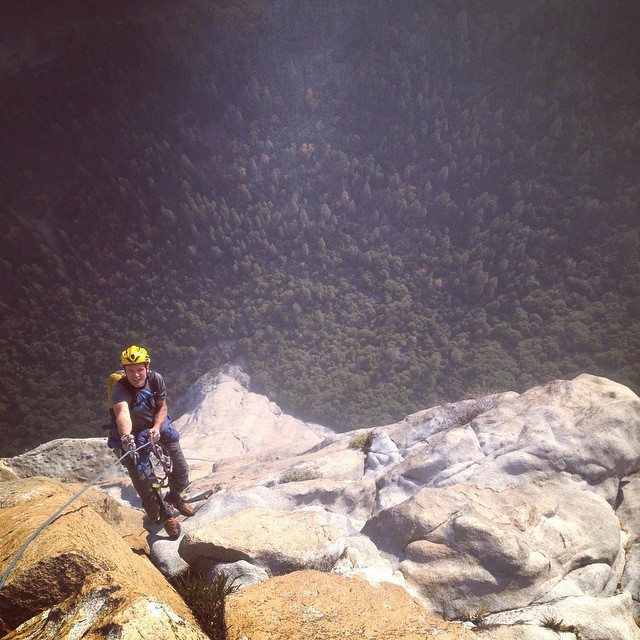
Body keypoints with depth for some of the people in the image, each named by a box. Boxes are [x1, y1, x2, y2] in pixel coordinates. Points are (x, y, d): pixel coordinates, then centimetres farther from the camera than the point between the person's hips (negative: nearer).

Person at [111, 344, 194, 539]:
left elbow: (162, 407, -7)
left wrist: (157, 428, -24)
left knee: (182, 468, 4)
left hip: (158, 426, 4)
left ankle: (174, 496, 35)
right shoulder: (120, 389, -30)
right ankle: (165, 514, 17)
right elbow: (122, 413, -50)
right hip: (135, 434, -3)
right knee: (143, 479, -7)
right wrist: (126, 438, -68)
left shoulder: (155, 379, -17)